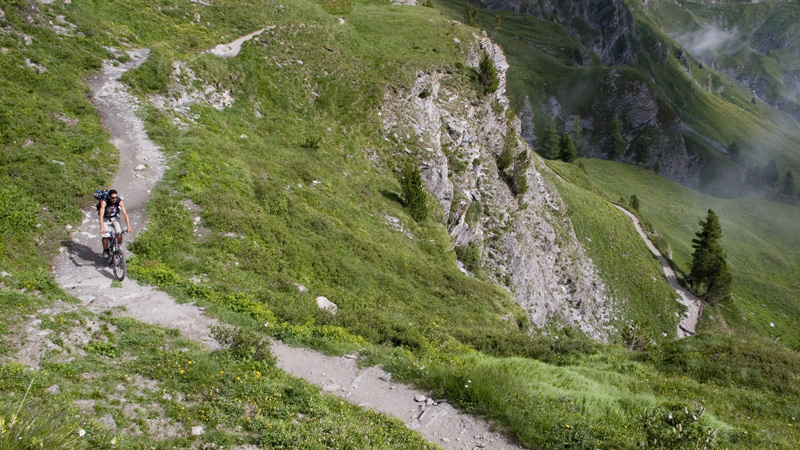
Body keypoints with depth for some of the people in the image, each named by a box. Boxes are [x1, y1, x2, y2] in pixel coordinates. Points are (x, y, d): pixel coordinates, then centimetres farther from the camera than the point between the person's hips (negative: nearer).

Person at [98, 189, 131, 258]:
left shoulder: (120, 201, -25)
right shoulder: (104, 202, -31)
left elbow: (125, 214, -26)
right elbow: (101, 215, -39)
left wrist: (128, 226, -35)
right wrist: (102, 227, -51)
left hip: (115, 218, 2)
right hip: (105, 219, -1)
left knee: (119, 233, -21)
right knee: (105, 236, -17)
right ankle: (105, 250, 9)